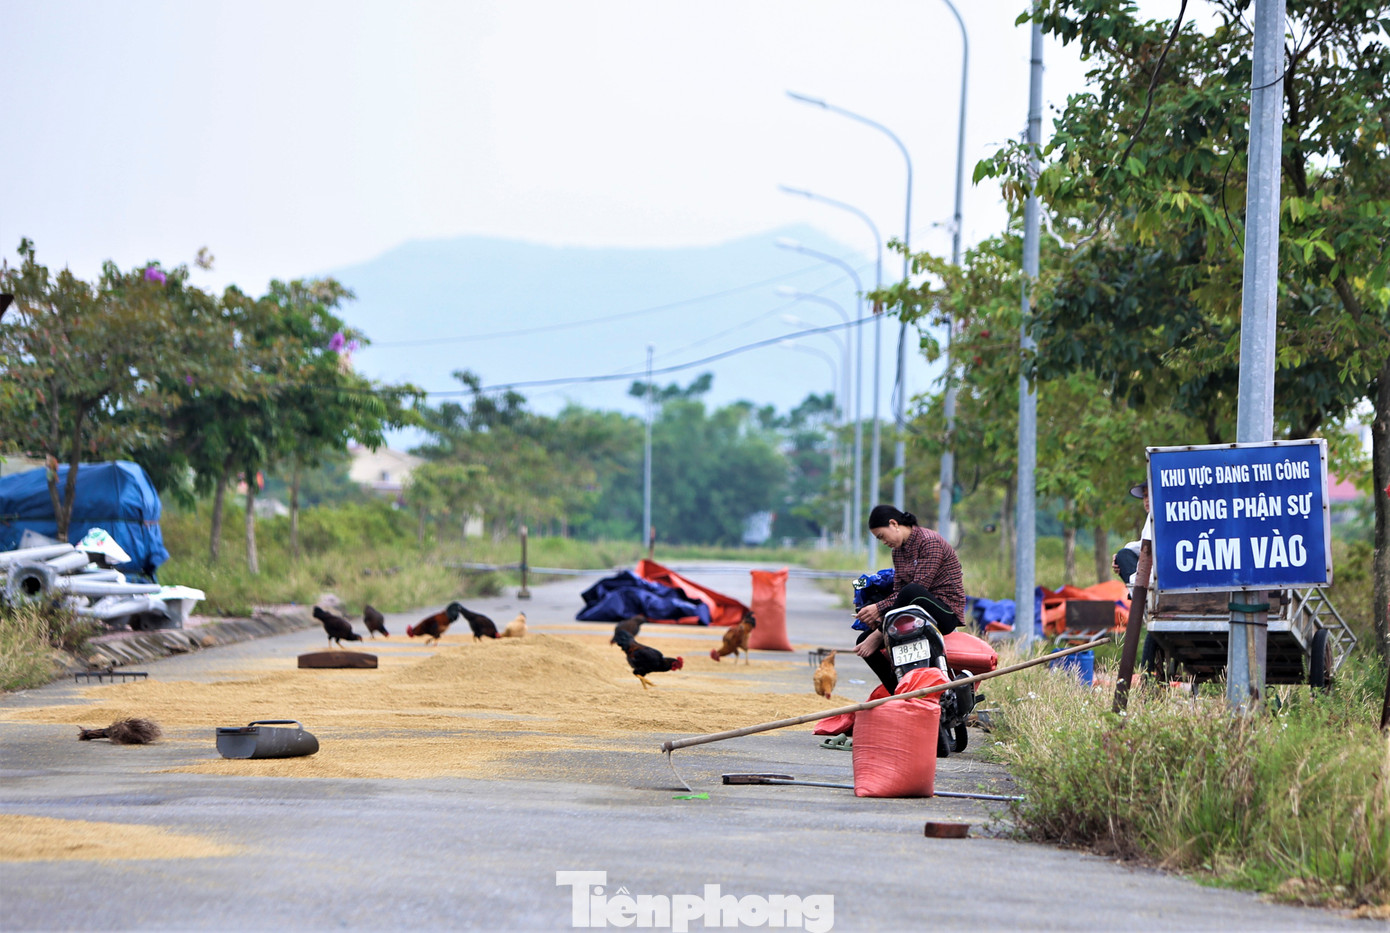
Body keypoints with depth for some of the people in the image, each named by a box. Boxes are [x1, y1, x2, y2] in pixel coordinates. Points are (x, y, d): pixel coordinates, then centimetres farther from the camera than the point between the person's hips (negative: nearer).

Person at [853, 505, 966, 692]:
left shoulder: (930, 542, -14)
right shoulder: (899, 550, 13)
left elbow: (919, 587, -22)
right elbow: (897, 590, 5)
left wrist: (880, 608, -25)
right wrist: (879, 617, -14)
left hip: (947, 612, -9)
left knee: (911, 592, -40)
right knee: (863, 643, -5)